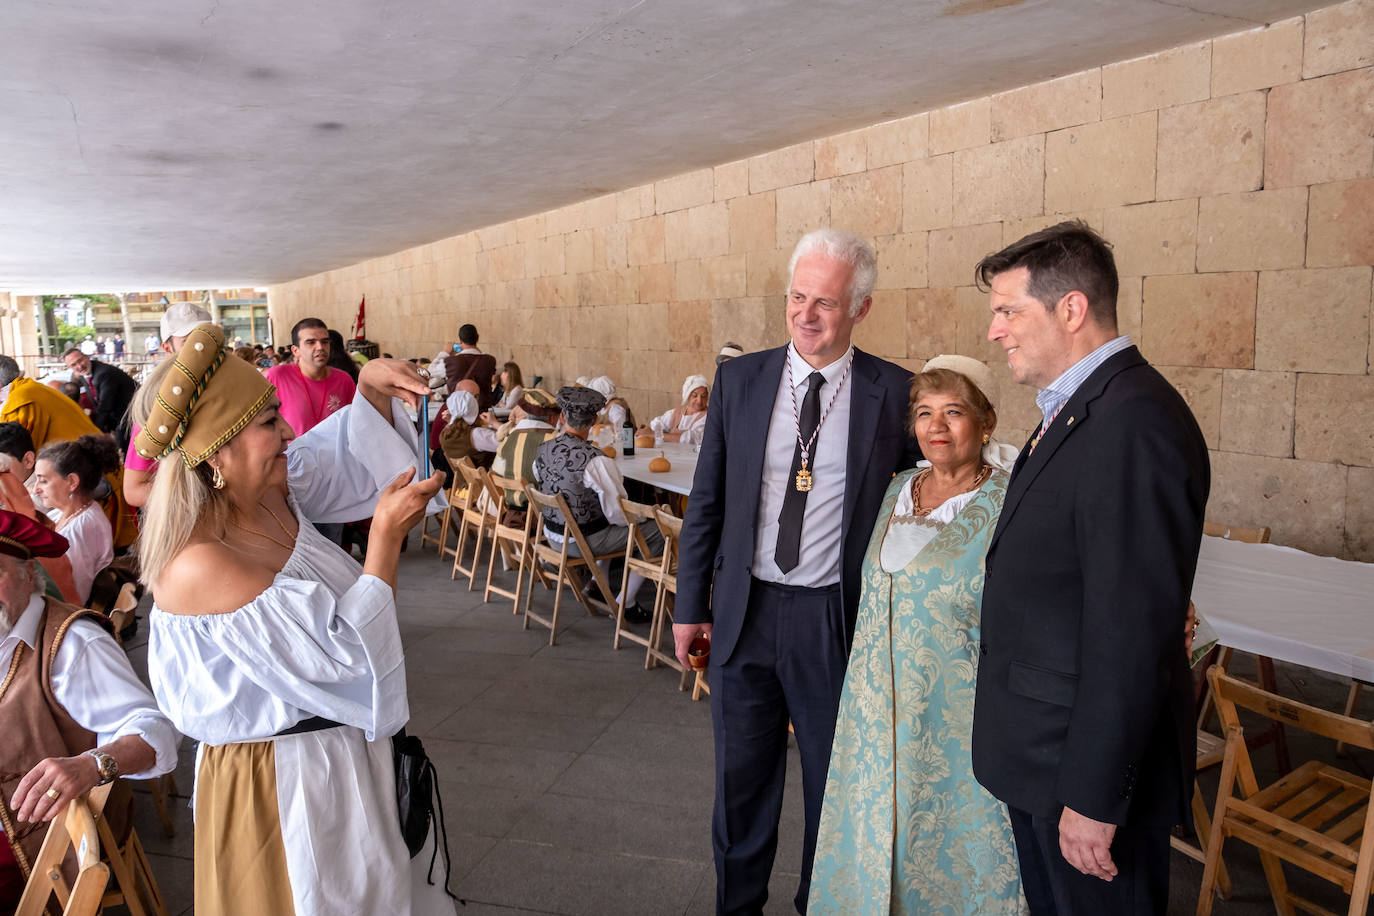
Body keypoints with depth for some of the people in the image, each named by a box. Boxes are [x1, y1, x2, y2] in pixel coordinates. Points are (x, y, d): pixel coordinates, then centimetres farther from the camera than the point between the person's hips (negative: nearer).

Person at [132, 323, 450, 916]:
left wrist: (372, 388, -10)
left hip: (347, 748, 8)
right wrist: (387, 534, -25)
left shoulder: (270, 491, -8)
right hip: (282, 781, -8)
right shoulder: (200, 567, -30)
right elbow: (345, 655, -28)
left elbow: (350, 456, 10)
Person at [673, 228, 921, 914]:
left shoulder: (895, 393, -7)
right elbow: (706, 500, 4)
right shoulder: (740, 378, -1)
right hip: (744, 613, 2)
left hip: (839, 622, -1)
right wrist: (690, 604, 4)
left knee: (834, 784, 17)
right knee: (740, 780, 18)